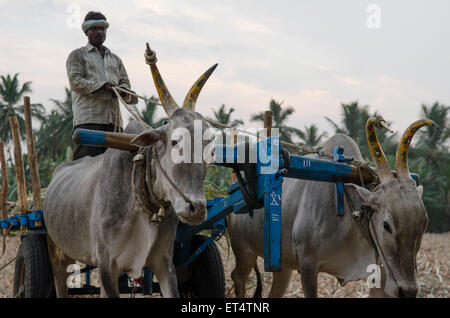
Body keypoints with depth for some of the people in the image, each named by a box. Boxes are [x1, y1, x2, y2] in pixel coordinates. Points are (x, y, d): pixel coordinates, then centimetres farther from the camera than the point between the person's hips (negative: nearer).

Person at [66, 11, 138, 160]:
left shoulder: (115, 59, 29)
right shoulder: (78, 55, 12)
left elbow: (125, 82, 21)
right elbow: (75, 81, -2)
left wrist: (122, 90, -5)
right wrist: (101, 86, -14)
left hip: (113, 120, 5)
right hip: (88, 119, -5)